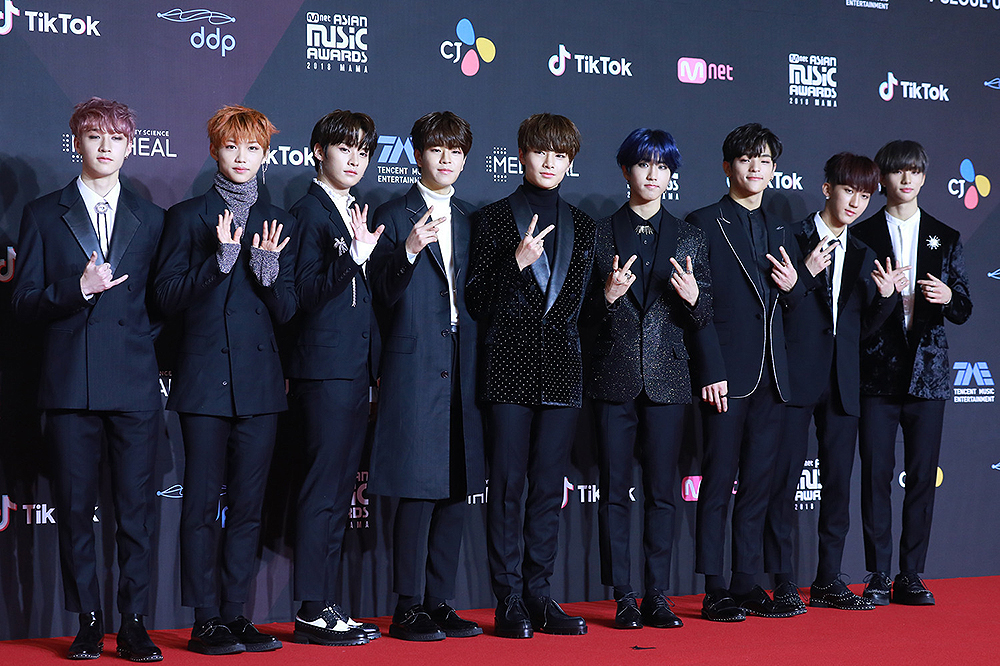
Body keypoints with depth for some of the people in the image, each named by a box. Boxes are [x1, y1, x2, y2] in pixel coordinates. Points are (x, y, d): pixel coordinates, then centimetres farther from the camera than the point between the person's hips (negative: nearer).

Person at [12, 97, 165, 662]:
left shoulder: (151, 219, 13)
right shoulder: (44, 215, 9)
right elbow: (25, 306, 3)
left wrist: (147, 345, -2)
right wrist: (79, 289, -13)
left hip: (135, 383, 1)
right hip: (71, 383, 0)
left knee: (137, 509, -1)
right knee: (76, 509, 3)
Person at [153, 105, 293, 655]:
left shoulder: (278, 221, 13)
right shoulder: (187, 216, 5)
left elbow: (287, 311, 9)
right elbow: (167, 296, -3)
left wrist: (269, 269, -11)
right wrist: (220, 259, -15)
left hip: (259, 380, 3)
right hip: (205, 377, -3)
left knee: (248, 502, 4)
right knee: (202, 501, -3)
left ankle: (234, 614, 11)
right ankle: (206, 621, 3)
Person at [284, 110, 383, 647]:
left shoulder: (356, 215, 19)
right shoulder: (309, 210, -6)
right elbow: (306, 293, -15)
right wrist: (354, 257, -25)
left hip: (356, 370, 9)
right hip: (325, 367, -9)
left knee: (339, 491, 10)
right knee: (323, 489, -8)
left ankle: (328, 607, 16)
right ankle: (313, 613, -3)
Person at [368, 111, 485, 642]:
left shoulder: (470, 220, 17)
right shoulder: (394, 216, 1)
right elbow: (384, 297, -7)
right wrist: (410, 250, -20)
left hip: (462, 369, 6)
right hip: (415, 367, -6)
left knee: (455, 491, 7)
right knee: (418, 492, -6)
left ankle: (439, 603, 15)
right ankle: (408, 609, 2)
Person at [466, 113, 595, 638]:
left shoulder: (581, 225, 15)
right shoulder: (495, 218, 4)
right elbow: (476, 302, -1)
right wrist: (516, 262, -13)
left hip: (561, 370, 4)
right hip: (509, 366, -4)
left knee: (548, 487, 6)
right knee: (508, 486, -4)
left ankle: (539, 596, 12)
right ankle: (509, 601, 1)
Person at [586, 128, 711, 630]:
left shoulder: (689, 239, 10)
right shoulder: (600, 235, 5)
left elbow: (702, 321, 9)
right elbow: (582, 313, 4)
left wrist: (693, 298, -11)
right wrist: (608, 295, -15)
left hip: (667, 380, 1)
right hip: (614, 377, -1)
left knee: (662, 491, 2)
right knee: (615, 490, 1)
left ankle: (657, 595, 9)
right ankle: (623, 598, 7)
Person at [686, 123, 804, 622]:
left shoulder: (780, 232, 18)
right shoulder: (704, 224, -1)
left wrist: (793, 288, -2)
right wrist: (711, 372, -13)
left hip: (771, 375, 6)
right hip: (727, 373, -6)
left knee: (758, 482, 7)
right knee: (719, 481, -3)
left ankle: (747, 584, 14)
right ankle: (714, 591, 2)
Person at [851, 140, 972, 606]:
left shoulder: (945, 238, 12)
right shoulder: (861, 236, 6)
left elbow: (964, 310, 10)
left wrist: (948, 297, -12)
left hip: (928, 372, 2)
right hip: (877, 372, -2)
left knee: (922, 476, 3)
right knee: (876, 475, -2)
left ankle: (911, 577, 11)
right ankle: (877, 578, 5)